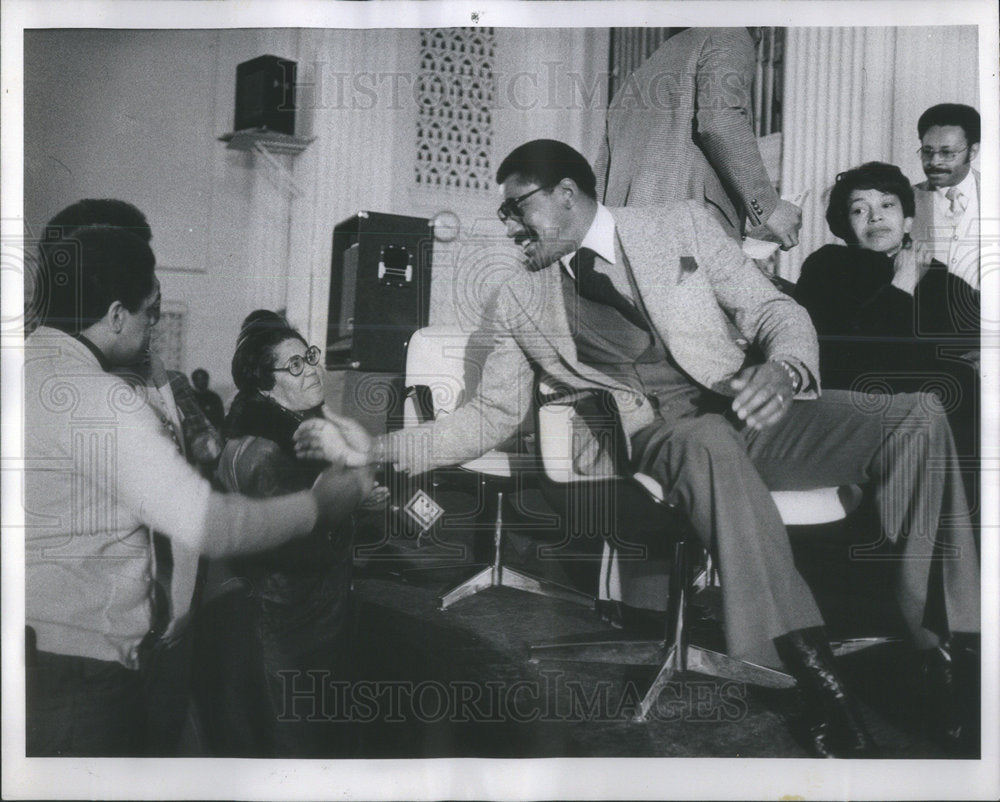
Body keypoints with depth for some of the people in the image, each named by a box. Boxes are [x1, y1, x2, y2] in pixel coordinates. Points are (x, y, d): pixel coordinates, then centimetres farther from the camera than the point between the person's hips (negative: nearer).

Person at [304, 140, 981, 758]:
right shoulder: (521, 305, 12)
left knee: (917, 415, -21)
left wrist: (783, 370, -19)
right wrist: (379, 448, 1)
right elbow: (492, 416, 13)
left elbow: (776, 311, 6)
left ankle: (940, 638, -15)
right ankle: (812, 666, -35)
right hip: (656, 438, -1)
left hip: (748, 411, 2)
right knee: (708, 442, -38)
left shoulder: (682, 225, 9)